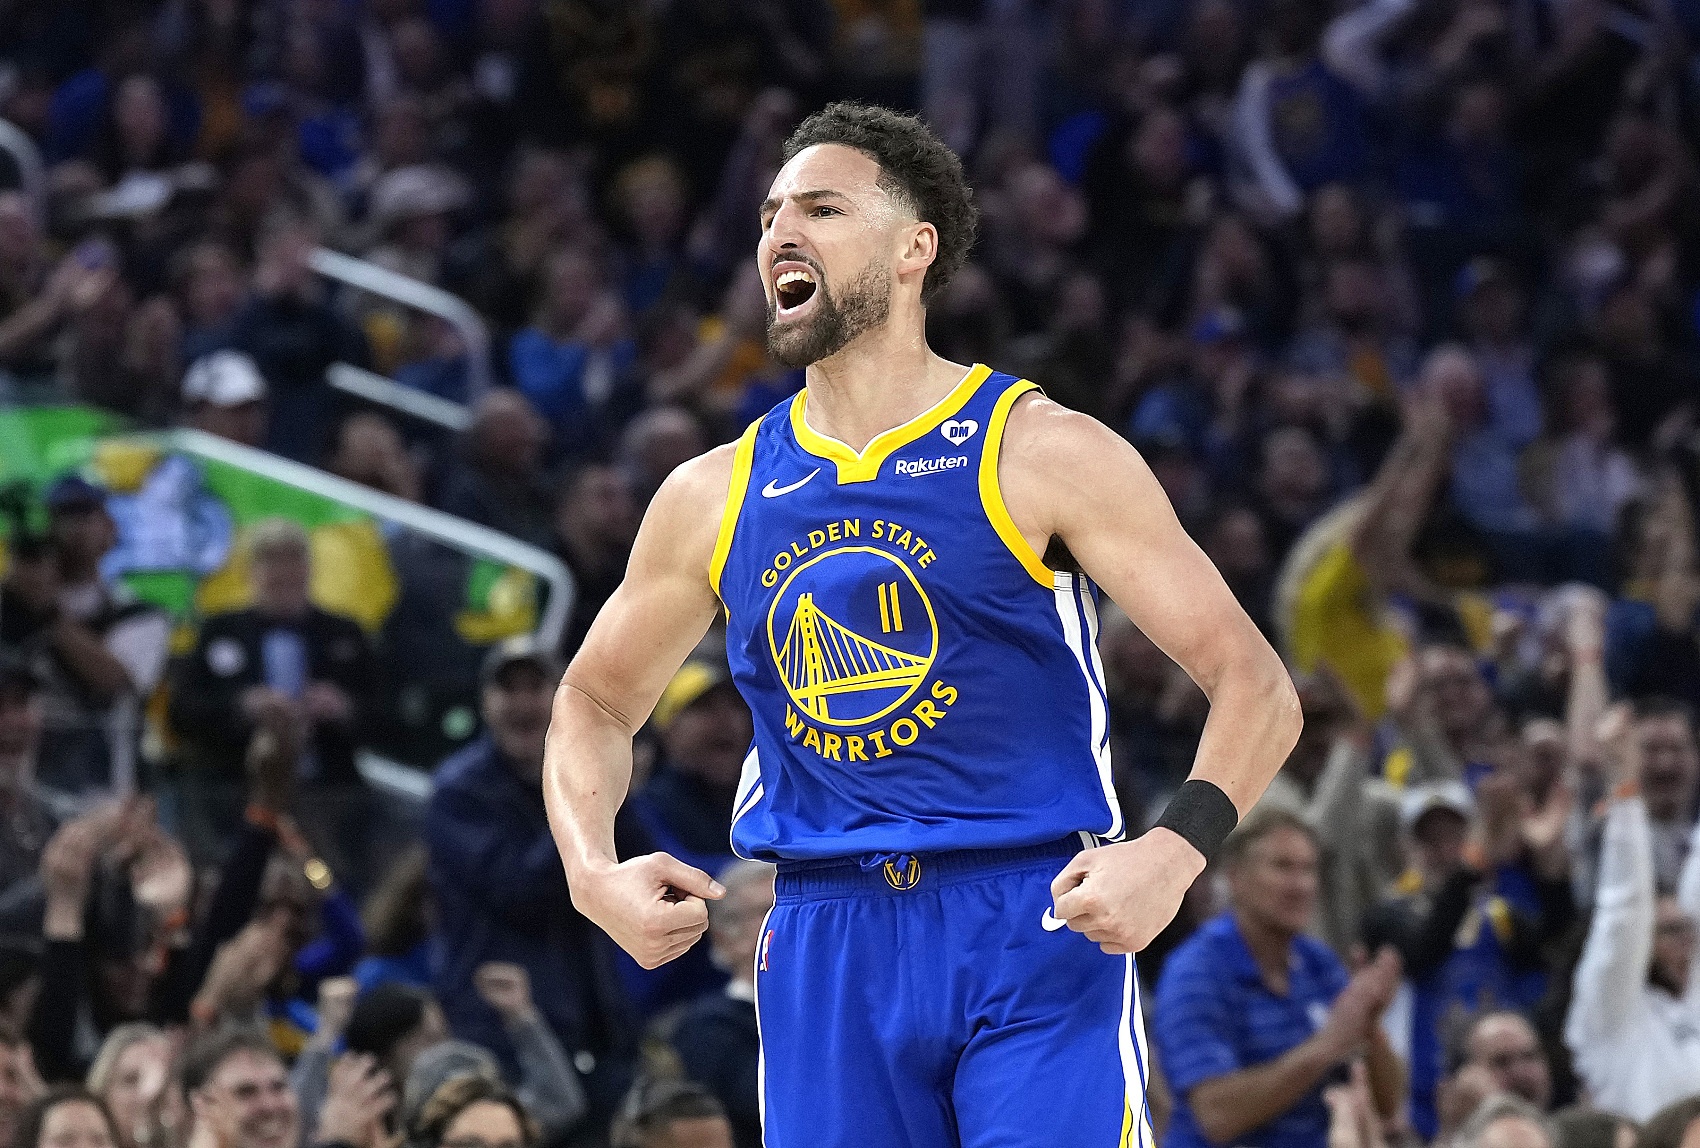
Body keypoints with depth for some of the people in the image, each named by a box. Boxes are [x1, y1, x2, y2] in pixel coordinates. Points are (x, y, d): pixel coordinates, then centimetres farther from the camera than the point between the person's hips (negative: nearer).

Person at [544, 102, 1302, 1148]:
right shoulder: (711, 500, 10)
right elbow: (597, 702, 25)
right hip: (828, 951, 4)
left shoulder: (1044, 455, -3)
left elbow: (1257, 687, -4)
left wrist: (1174, 853, -22)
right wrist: (594, 872, 4)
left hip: (1038, 938, -4)